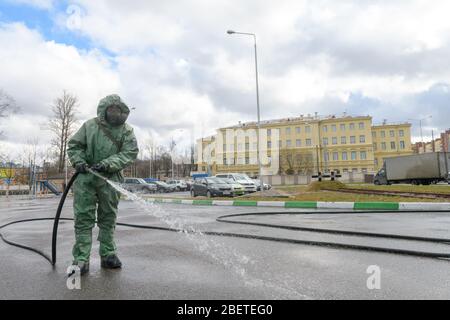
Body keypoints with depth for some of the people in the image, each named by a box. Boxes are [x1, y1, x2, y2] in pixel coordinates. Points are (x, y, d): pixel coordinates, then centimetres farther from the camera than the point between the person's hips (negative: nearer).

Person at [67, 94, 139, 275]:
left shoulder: (126, 131, 3)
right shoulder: (89, 126, 6)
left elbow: (129, 153, -7)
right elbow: (74, 145, 11)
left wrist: (107, 164, -18)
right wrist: (78, 161, -8)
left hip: (110, 178, 0)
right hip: (85, 176, 0)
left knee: (108, 218, 9)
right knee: (83, 218, -2)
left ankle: (108, 255, 20)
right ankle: (81, 259, 4)